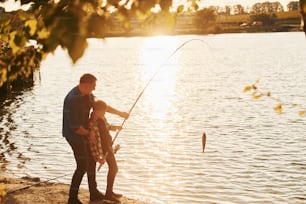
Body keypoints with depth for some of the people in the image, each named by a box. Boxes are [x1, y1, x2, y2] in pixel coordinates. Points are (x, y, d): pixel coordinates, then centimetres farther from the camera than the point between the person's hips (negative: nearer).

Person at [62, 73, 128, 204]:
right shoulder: (72, 99, -28)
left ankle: (94, 193, 28)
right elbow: (74, 126, -27)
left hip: (83, 133, 9)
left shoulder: (87, 94, 0)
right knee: (82, 166, -8)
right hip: (74, 135, -9)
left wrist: (119, 113, 21)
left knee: (91, 161, 15)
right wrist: (88, 134, -13)